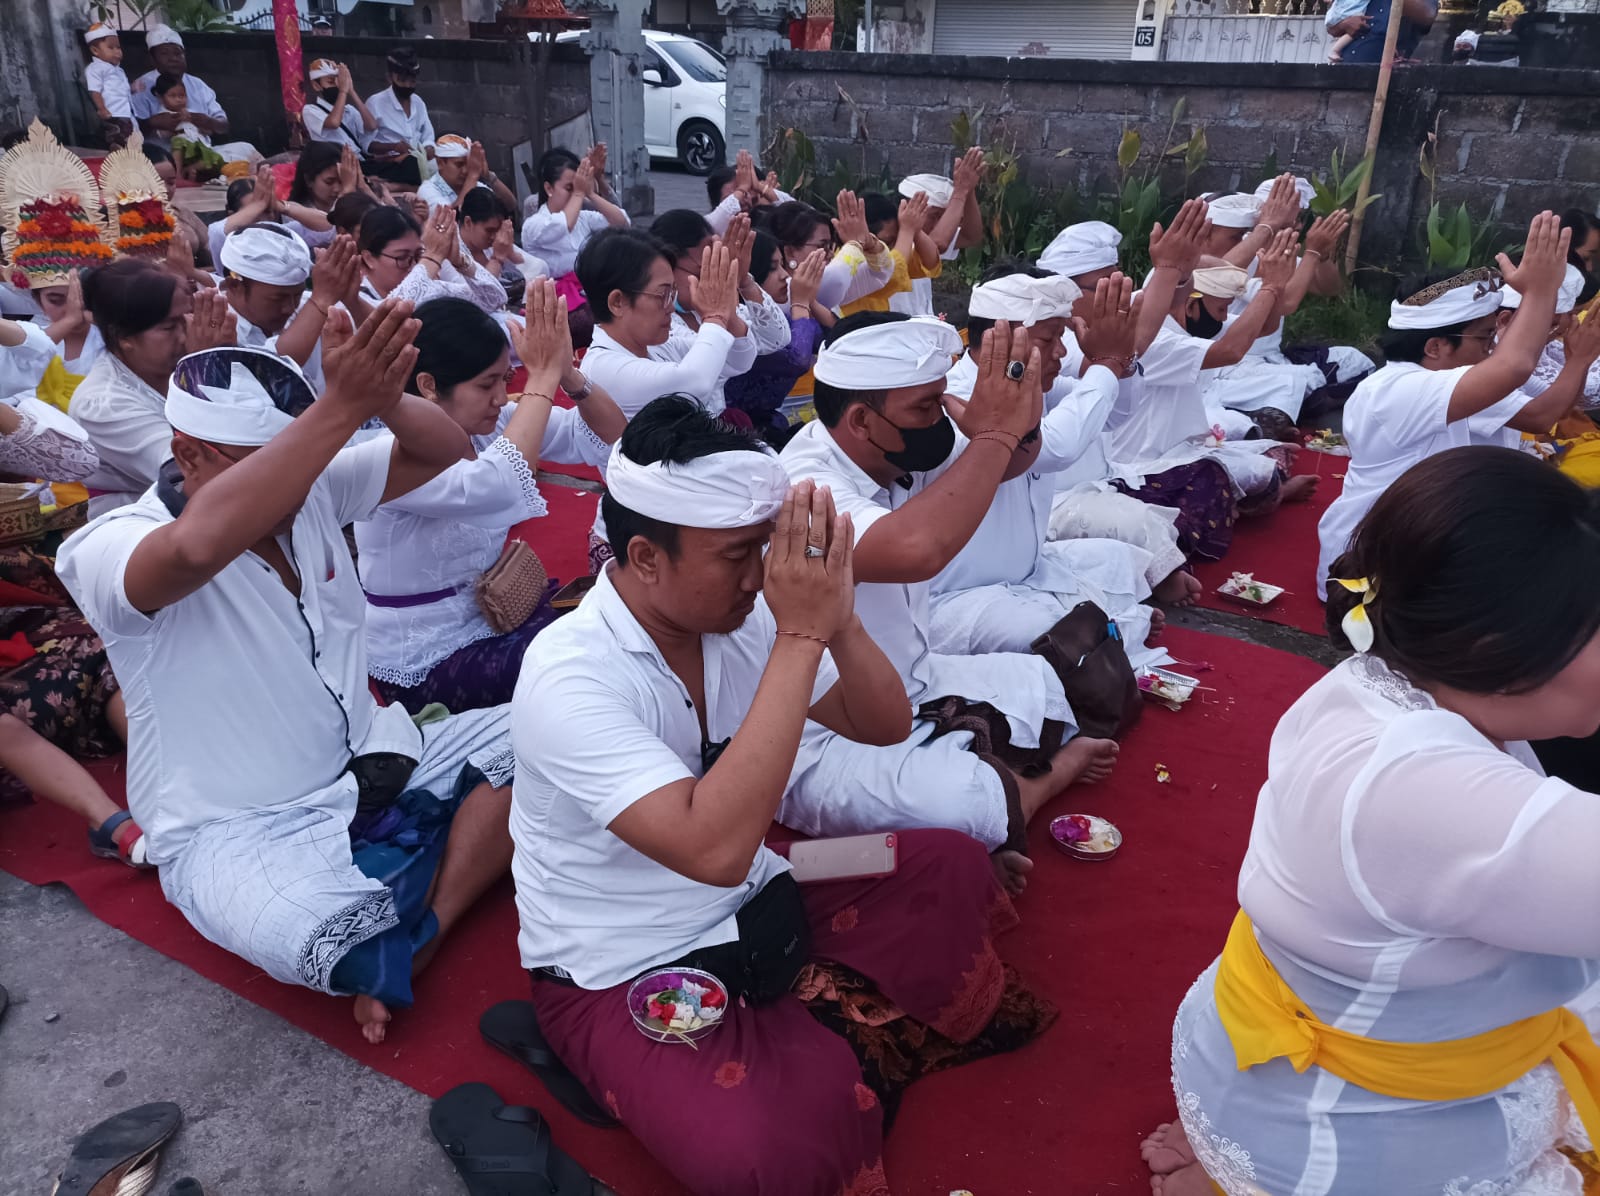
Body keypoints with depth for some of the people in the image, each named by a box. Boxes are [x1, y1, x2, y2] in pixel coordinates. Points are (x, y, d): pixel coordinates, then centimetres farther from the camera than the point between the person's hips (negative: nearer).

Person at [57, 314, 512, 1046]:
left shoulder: (315, 494, 0)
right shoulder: (110, 551, -19)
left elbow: (446, 453, 0)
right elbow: (201, 544, -43)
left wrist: (384, 397, -23)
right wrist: (342, 406, -45)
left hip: (370, 768, 7)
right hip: (236, 832, -7)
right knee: (310, 936, -39)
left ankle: (423, 937, -15)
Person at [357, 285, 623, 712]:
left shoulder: (488, 425, -3)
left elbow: (610, 438, -5)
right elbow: (496, 487, -44)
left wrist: (568, 373, -23)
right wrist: (542, 378, -35)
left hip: (494, 616, 7)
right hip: (426, 663, -7)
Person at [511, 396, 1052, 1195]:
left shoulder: (736, 614, -8)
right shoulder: (569, 679, -28)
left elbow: (885, 726, -1)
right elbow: (715, 850, -39)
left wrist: (837, 623, -22)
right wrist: (799, 638, -37)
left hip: (752, 908, 7)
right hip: (624, 974, -6)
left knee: (949, 868, -1)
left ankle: (826, 1047, -2)